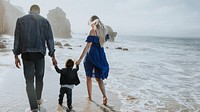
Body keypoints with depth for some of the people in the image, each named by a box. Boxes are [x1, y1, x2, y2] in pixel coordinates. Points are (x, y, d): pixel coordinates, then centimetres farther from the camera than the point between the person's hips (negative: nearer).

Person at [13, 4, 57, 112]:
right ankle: (38, 100, 35)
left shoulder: (21, 20, 5)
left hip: (26, 54, -1)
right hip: (40, 53, 1)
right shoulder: (44, 21, 5)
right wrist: (53, 56, 7)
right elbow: (49, 39, 3)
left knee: (29, 80, 1)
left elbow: (17, 39, 3)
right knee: (39, 78, 18)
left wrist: (16, 56, 7)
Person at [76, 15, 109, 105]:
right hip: (101, 55, 6)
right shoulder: (104, 30, 7)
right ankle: (104, 96, -3)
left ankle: (90, 97, 20)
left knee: (89, 77, 11)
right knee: (98, 78, 12)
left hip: (91, 55, -6)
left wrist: (80, 59, -18)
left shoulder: (93, 31, -12)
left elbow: (88, 46, -18)